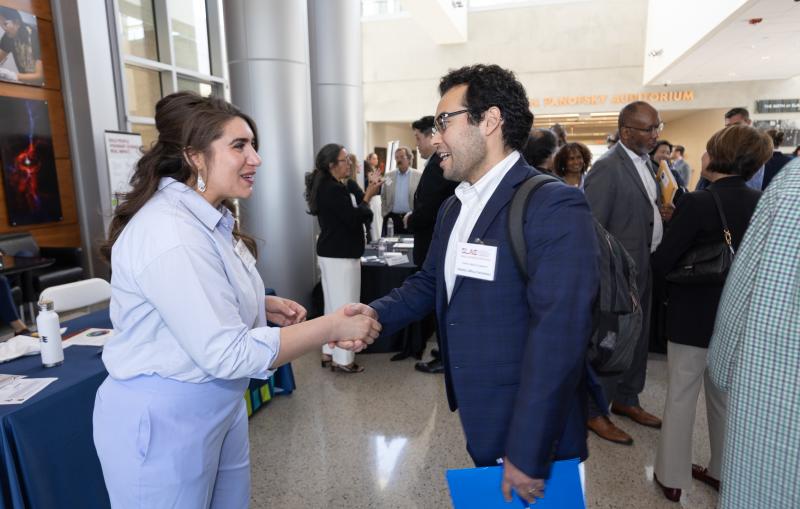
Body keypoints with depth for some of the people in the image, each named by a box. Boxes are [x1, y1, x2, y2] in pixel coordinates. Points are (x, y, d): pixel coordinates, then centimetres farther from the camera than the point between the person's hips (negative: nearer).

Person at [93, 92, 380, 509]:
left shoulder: (207, 218, 5)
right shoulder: (170, 233, -27)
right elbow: (228, 354, -29)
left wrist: (262, 305, -1)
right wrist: (333, 326, -25)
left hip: (218, 405, 9)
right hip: (162, 420, -9)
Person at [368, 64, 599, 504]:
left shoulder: (554, 208, -22)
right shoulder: (453, 207, 8)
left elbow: (557, 336, -27)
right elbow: (429, 282, 13)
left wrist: (527, 453, -24)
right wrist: (376, 315, -4)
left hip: (529, 436, -8)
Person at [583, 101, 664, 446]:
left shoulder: (645, 161, 9)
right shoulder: (607, 168, -19)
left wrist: (662, 211, -1)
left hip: (645, 267, 9)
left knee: (637, 338, 20)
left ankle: (626, 399, 39)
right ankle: (595, 412, 22)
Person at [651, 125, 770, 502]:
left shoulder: (697, 203, -20)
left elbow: (661, 263, -18)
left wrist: (670, 273, 3)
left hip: (693, 315, -5)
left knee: (680, 396, 8)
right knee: (726, 397, 20)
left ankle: (672, 477, 20)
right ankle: (723, 472, 36)